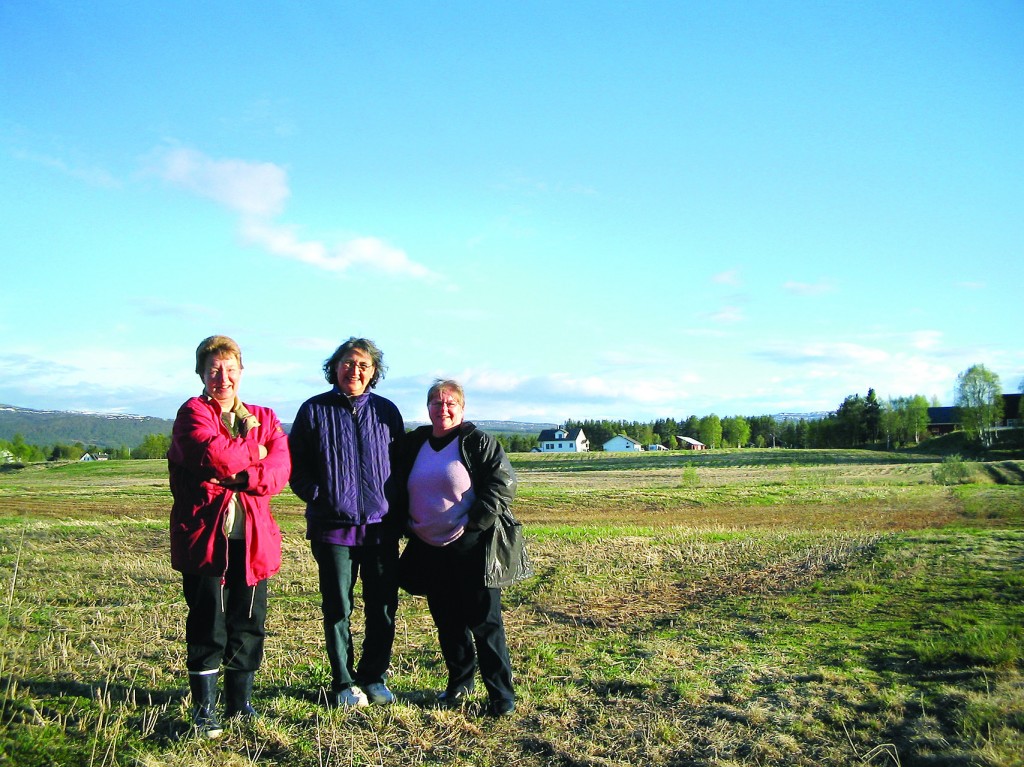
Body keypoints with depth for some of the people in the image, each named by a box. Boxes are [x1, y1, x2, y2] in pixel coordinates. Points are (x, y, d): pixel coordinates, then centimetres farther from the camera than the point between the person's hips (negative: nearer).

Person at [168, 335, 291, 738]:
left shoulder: (264, 418, 13)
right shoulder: (193, 414, 0)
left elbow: (280, 468, -4)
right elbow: (215, 455, -20)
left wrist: (236, 474, -18)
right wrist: (253, 453, -3)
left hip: (253, 538, 4)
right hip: (204, 536, -4)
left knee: (249, 625, 9)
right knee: (207, 625, 2)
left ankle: (242, 705, 23)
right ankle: (204, 710, 15)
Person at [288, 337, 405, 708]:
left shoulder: (386, 411, 7)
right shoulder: (314, 410, 2)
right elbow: (296, 466, 3)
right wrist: (319, 497, -9)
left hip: (381, 526, 2)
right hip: (332, 526, -2)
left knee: (383, 608, 7)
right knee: (337, 609, 5)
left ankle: (374, 677, 23)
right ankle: (344, 683, 19)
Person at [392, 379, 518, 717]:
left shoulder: (477, 442, -6)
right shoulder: (413, 443, 10)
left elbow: (503, 483, -11)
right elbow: (398, 490, 21)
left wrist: (474, 522, -16)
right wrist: (407, 524, 9)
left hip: (470, 547, -5)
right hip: (429, 550, 5)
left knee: (484, 621, -2)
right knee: (447, 622, 14)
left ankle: (501, 694, 6)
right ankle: (459, 683, 29)